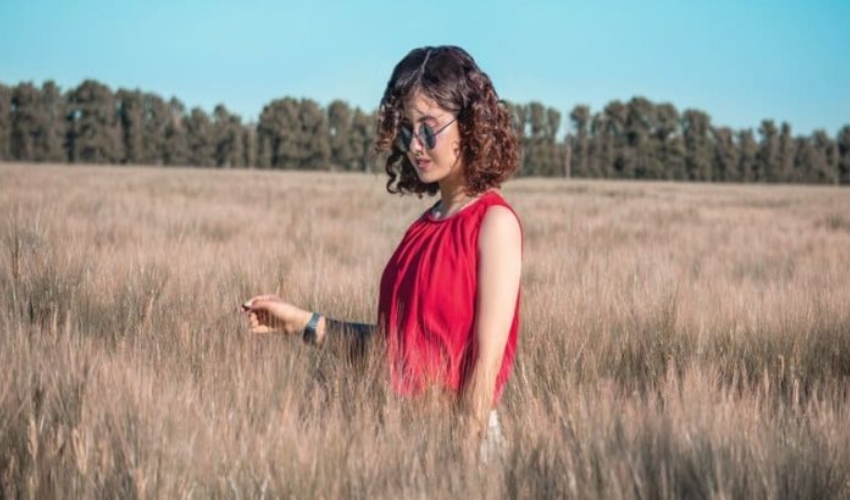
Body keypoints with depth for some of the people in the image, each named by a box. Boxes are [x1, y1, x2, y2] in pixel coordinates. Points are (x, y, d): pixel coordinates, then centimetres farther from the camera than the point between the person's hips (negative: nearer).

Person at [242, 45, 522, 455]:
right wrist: (305, 323, 7)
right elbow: (395, 341, 9)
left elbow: (487, 360, -14)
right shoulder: (425, 227, 10)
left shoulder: (494, 222, -10)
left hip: (455, 429, -6)